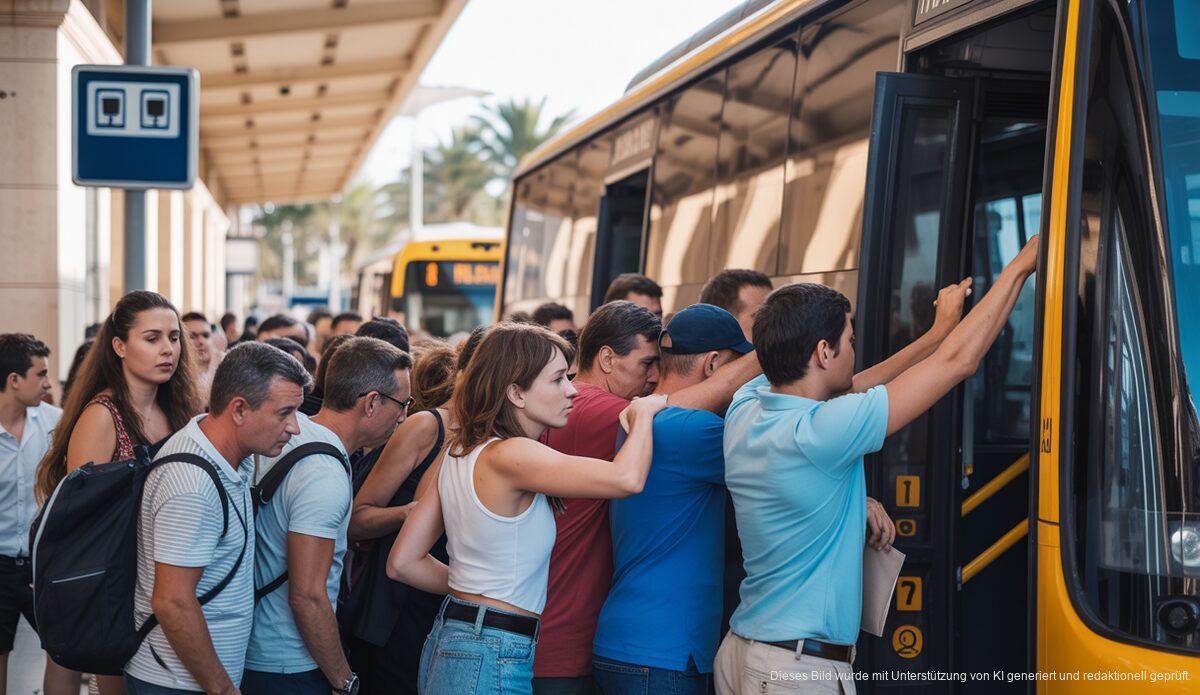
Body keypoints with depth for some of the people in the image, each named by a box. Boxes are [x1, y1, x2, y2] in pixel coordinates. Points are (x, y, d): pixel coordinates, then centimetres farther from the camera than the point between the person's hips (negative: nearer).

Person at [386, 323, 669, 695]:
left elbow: (402, 562, 10)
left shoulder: (460, 451, 7)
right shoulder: (508, 455, -19)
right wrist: (642, 413, -12)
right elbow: (627, 479, -31)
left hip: (447, 642, 9)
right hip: (490, 663, -9)